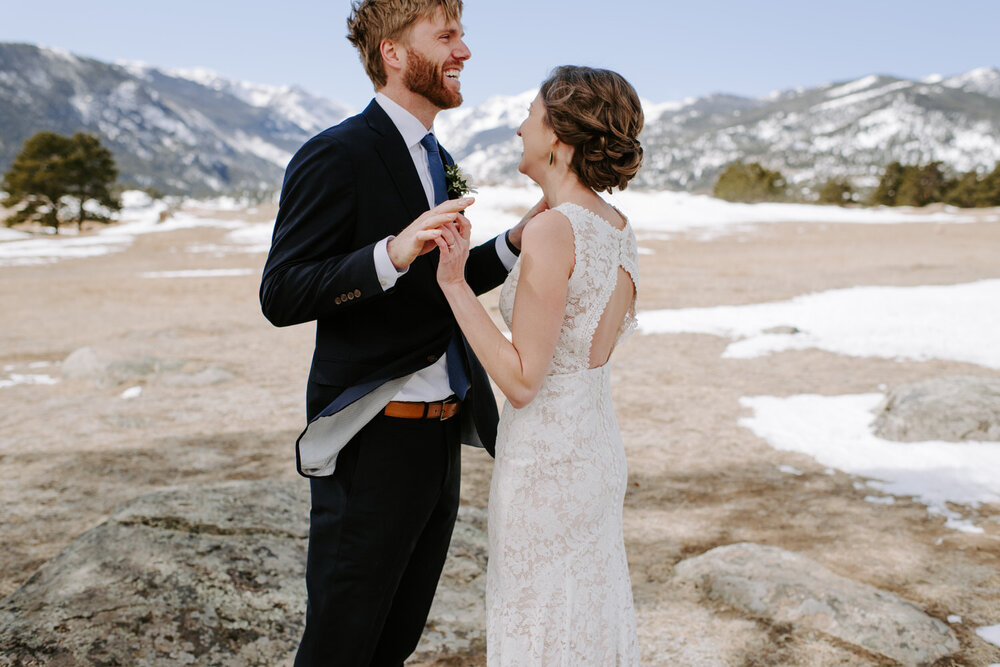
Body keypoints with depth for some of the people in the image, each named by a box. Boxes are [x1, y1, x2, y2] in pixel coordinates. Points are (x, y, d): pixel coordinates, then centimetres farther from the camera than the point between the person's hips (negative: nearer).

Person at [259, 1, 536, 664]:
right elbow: (281, 296, -19)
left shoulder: (438, 162, 14)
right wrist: (392, 253, -32)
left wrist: (514, 243, 5)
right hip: (373, 444, -8)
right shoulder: (336, 156, -14)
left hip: (441, 439, 8)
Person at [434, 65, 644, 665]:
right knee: (590, 612, 22)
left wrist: (455, 283, -23)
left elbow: (522, 381, -22)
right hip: (599, 442, 9)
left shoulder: (553, 231, -22)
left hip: (545, 456, -8)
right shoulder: (619, 228, 3)